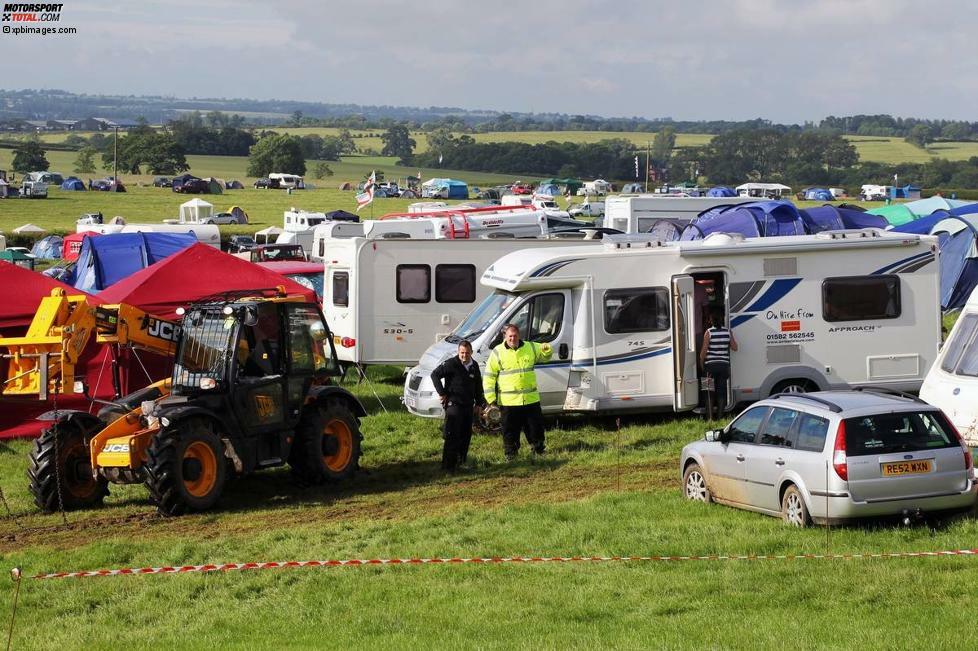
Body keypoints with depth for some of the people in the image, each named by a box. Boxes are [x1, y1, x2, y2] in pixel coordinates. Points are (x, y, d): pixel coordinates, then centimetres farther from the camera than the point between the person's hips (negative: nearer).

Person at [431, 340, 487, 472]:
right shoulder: (451, 364, -11)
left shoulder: (474, 366, 11)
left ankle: (462, 461, 24)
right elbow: (435, 374, -12)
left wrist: (480, 402, 19)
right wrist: (442, 393, -13)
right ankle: (448, 465, -10)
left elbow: (478, 386, 22)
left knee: (466, 435, 12)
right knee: (452, 436, -11)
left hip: (468, 406, 7)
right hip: (454, 405, -7)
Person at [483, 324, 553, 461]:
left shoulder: (530, 348, 6)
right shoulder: (497, 353, -2)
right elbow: (489, 377, 0)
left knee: (535, 427, 10)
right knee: (510, 430, 3)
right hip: (508, 401, -2)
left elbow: (545, 356, 22)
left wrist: (547, 349, -4)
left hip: (531, 399, 2)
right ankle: (510, 456, 14)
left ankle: (539, 452, 24)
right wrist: (490, 398, -6)